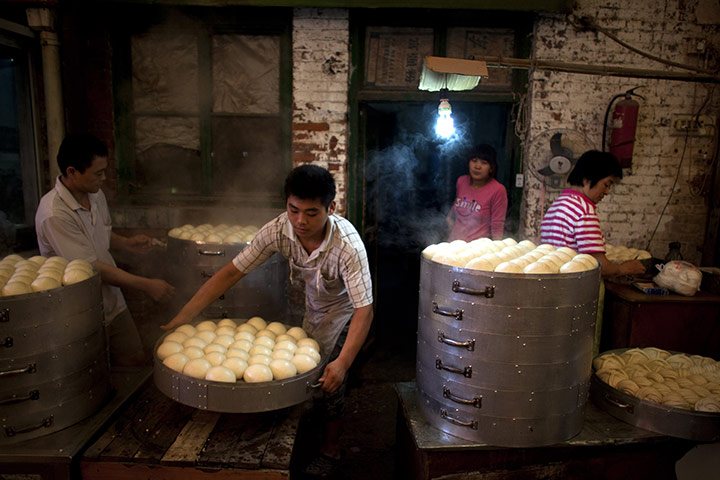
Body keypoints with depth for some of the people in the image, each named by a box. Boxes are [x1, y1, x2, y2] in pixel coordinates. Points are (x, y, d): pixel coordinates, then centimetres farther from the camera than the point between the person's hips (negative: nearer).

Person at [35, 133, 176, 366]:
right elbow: (91, 268, -24)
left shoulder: (96, 194, 2)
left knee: (137, 360, 10)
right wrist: (146, 285, -23)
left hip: (112, 303, 7)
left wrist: (126, 243, -1)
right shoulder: (54, 214, -25)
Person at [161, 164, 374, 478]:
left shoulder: (348, 246, -40)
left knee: (329, 378, -4)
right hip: (313, 303, 5)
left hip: (344, 308, -4)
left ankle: (330, 449, 21)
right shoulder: (279, 230, -28)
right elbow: (231, 273, -24)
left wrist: (343, 363, -48)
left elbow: (364, 309, -38)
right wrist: (181, 319, -27)